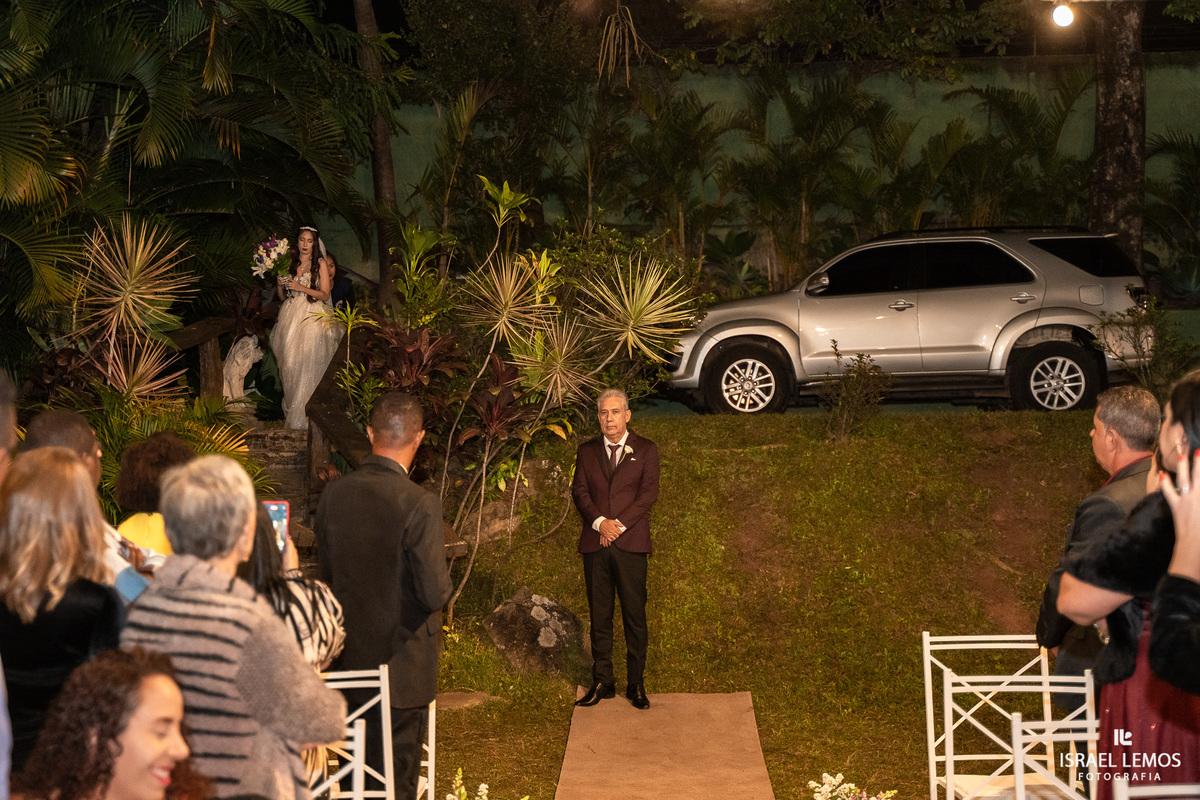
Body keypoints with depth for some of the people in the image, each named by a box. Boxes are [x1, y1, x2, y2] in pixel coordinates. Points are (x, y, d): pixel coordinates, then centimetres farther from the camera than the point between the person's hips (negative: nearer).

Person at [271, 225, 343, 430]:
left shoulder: (321, 264, 1)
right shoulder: (290, 263, 12)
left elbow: (325, 295, -6)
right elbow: (282, 297, 15)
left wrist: (301, 287, -14)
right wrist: (280, 283, -5)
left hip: (313, 318, -4)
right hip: (291, 317, 4)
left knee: (309, 363, -11)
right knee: (290, 363, 0)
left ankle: (306, 412, -6)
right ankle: (292, 407, 10)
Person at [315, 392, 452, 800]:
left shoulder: (333, 494, -6)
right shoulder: (420, 504, -23)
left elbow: (326, 571, 5)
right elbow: (435, 592, -21)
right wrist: (441, 581, 0)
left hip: (350, 655, 5)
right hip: (404, 660, -5)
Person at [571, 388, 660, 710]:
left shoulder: (645, 450, 7)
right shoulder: (587, 451, 14)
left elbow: (649, 492, -3)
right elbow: (579, 491, 4)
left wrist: (619, 524, -13)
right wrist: (600, 522, -13)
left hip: (631, 542, -2)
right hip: (595, 544, 2)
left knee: (635, 616, -2)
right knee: (599, 616, 5)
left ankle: (636, 684, 5)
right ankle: (602, 682, 11)